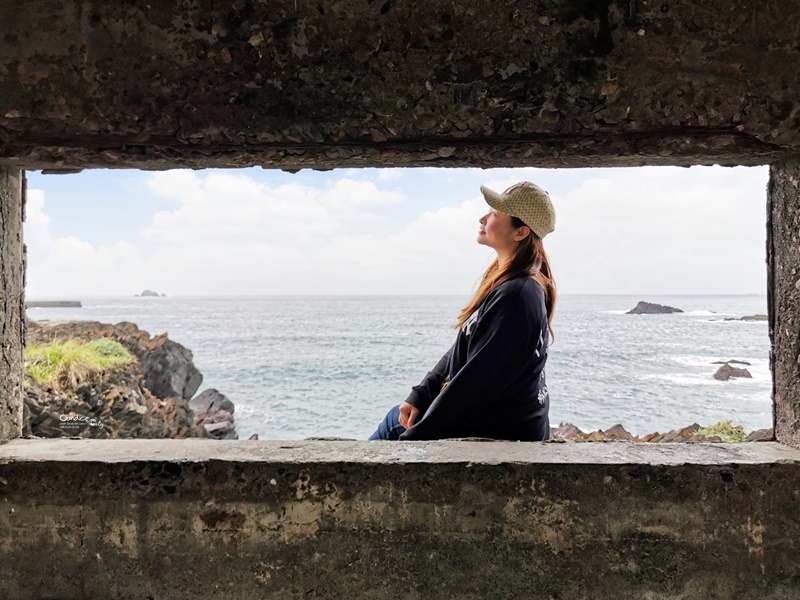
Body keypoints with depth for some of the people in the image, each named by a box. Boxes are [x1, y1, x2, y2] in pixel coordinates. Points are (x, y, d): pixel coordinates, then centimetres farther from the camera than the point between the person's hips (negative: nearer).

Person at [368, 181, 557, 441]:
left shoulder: (515, 296, -26)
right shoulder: (503, 282, 6)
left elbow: (476, 379, -26)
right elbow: (462, 349, 10)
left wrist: (414, 437, -19)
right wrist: (419, 395, 2)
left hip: (498, 434, -9)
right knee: (397, 417, 20)